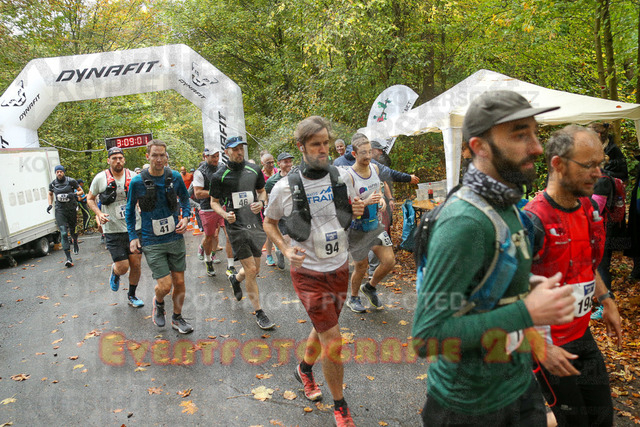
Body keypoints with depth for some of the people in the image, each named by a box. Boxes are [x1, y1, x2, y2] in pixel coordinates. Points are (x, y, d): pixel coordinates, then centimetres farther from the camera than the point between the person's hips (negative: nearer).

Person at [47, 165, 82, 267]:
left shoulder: (71, 181, -2)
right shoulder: (53, 184, 6)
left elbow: (81, 191, 7)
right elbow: (50, 194, 24)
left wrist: (74, 194, -14)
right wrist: (50, 204, 8)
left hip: (71, 208, -1)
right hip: (59, 210, 1)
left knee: (72, 230, 12)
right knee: (63, 234, -10)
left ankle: (75, 244, 50)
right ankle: (68, 258, -12)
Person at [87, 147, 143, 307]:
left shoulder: (134, 177, 1)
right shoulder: (100, 178, -4)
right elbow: (90, 199, 9)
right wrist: (99, 214, -8)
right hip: (113, 230, -2)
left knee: (136, 265, 6)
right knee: (123, 267, -4)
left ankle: (132, 295, 28)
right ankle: (114, 272, 34)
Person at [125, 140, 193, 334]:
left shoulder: (175, 177, -2)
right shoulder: (137, 182, -8)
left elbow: (184, 199, 16)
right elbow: (130, 210, 6)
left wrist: (186, 217, -1)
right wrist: (132, 237, 0)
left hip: (175, 237, 3)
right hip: (152, 242, -3)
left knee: (179, 282, 8)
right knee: (165, 285, -8)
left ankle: (177, 318, 31)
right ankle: (158, 303, 28)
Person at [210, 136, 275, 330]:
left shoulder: (254, 170, 7)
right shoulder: (220, 176, -3)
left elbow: (262, 191, 18)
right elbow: (214, 202, 5)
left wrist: (261, 202, -4)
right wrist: (225, 214, -14)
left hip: (255, 224, 4)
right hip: (236, 226, -4)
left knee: (254, 270, 13)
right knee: (251, 270, -7)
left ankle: (235, 279, 48)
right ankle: (259, 313, 7)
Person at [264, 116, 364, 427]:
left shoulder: (342, 176, -2)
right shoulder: (285, 187, -12)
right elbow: (269, 222, 4)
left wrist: (358, 209, -9)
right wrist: (286, 250, -12)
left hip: (340, 268, 5)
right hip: (309, 273, -4)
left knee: (323, 329, 22)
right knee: (333, 341, -4)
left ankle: (305, 369, 53)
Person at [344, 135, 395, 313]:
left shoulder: (374, 168, 2)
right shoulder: (349, 176, -20)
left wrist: (381, 199, -3)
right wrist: (366, 201, -34)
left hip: (375, 224, 6)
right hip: (357, 228, -6)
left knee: (389, 261, 3)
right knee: (361, 267, 7)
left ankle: (370, 287, 31)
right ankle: (353, 298, 34)